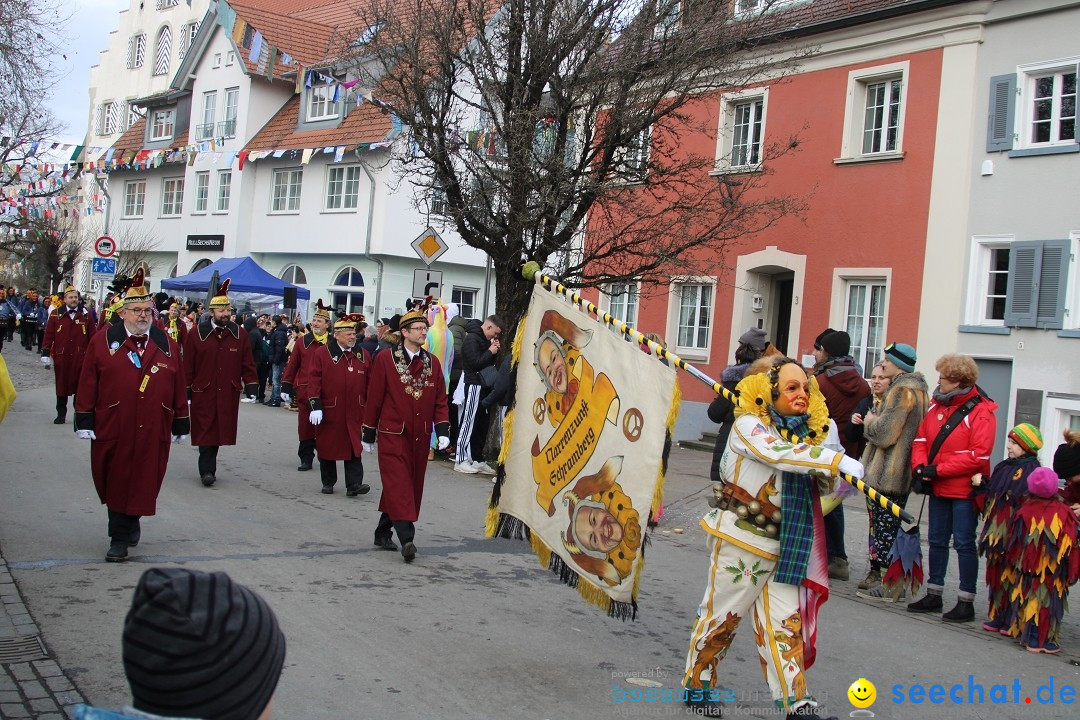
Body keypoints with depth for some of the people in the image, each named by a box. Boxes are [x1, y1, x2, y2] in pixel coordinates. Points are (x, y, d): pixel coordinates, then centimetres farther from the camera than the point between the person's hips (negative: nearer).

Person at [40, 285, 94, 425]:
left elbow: (92, 336, 4)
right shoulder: (56, 315, 2)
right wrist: (45, 354, -3)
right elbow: (49, 335, 2)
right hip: (61, 358, 0)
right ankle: (61, 414, 17)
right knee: (61, 387, 8)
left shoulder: (86, 315, 3)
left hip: (81, 358, 0)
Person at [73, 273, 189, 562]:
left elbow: (178, 387, 8)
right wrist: (85, 420, -4)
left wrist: (181, 424, 7)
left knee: (143, 482, 6)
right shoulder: (102, 341, 1)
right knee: (116, 483, 7)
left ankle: (122, 535, 24)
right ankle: (121, 536, 22)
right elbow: (87, 383, 0)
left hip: (153, 431, 2)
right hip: (113, 429, -1)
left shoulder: (167, 344, 6)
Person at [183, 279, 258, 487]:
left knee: (220, 430, 7)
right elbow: (188, 366, 1)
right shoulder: (196, 334, -1)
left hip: (229, 394, 2)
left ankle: (208, 468, 20)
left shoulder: (240, 334, 5)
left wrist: (251, 388, 1)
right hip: (203, 393, -2)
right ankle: (207, 470, 1)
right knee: (205, 430, -3)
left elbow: (248, 364, 8)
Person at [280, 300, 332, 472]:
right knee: (305, 427, 5)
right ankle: (306, 459, 14)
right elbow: (292, 365, 7)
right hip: (304, 391, 2)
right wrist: (286, 387, 4)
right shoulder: (302, 342, 6)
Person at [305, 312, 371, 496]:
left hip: (354, 413, 2)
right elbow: (314, 380, -8)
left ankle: (354, 484, -2)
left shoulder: (363, 355, 7)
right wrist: (315, 405, -14)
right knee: (327, 447, 9)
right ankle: (328, 483, 22)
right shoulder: (321, 353, -4)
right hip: (329, 412, -2)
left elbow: (370, 384, 10)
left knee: (354, 448, -3)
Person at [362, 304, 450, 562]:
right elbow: (374, 398, -1)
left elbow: (440, 400, 9)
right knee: (398, 484, -13)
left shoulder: (432, 362, 8)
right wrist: (369, 434, 0)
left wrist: (442, 431, -3)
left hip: (420, 438, 5)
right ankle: (406, 538, -19)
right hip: (392, 435, -5)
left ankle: (383, 533, 24)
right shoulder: (385, 358, -4)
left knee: (412, 486, 10)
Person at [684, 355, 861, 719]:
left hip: (783, 546, 6)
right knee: (722, 614, 6)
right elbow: (778, 454, -30)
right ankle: (696, 682, 24)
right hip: (741, 541, -5)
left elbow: (822, 486, 14)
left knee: (785, 621, 5)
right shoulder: (747, 425, -11)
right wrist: (836, 460, -35)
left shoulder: (808, 431, 8)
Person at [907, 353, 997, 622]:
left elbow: (978, 456, -19)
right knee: (937, 541, 14)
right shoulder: (936, 405, 6)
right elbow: (920, 439, 8)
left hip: (964, 489, -7)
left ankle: (966, 602, 8)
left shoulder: (981, 412, -13)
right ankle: (933, 595, 25)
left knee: (964, 543, 0)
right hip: (938, 488, 7)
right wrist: (920, 466, -10)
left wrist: (937, 470, -20)